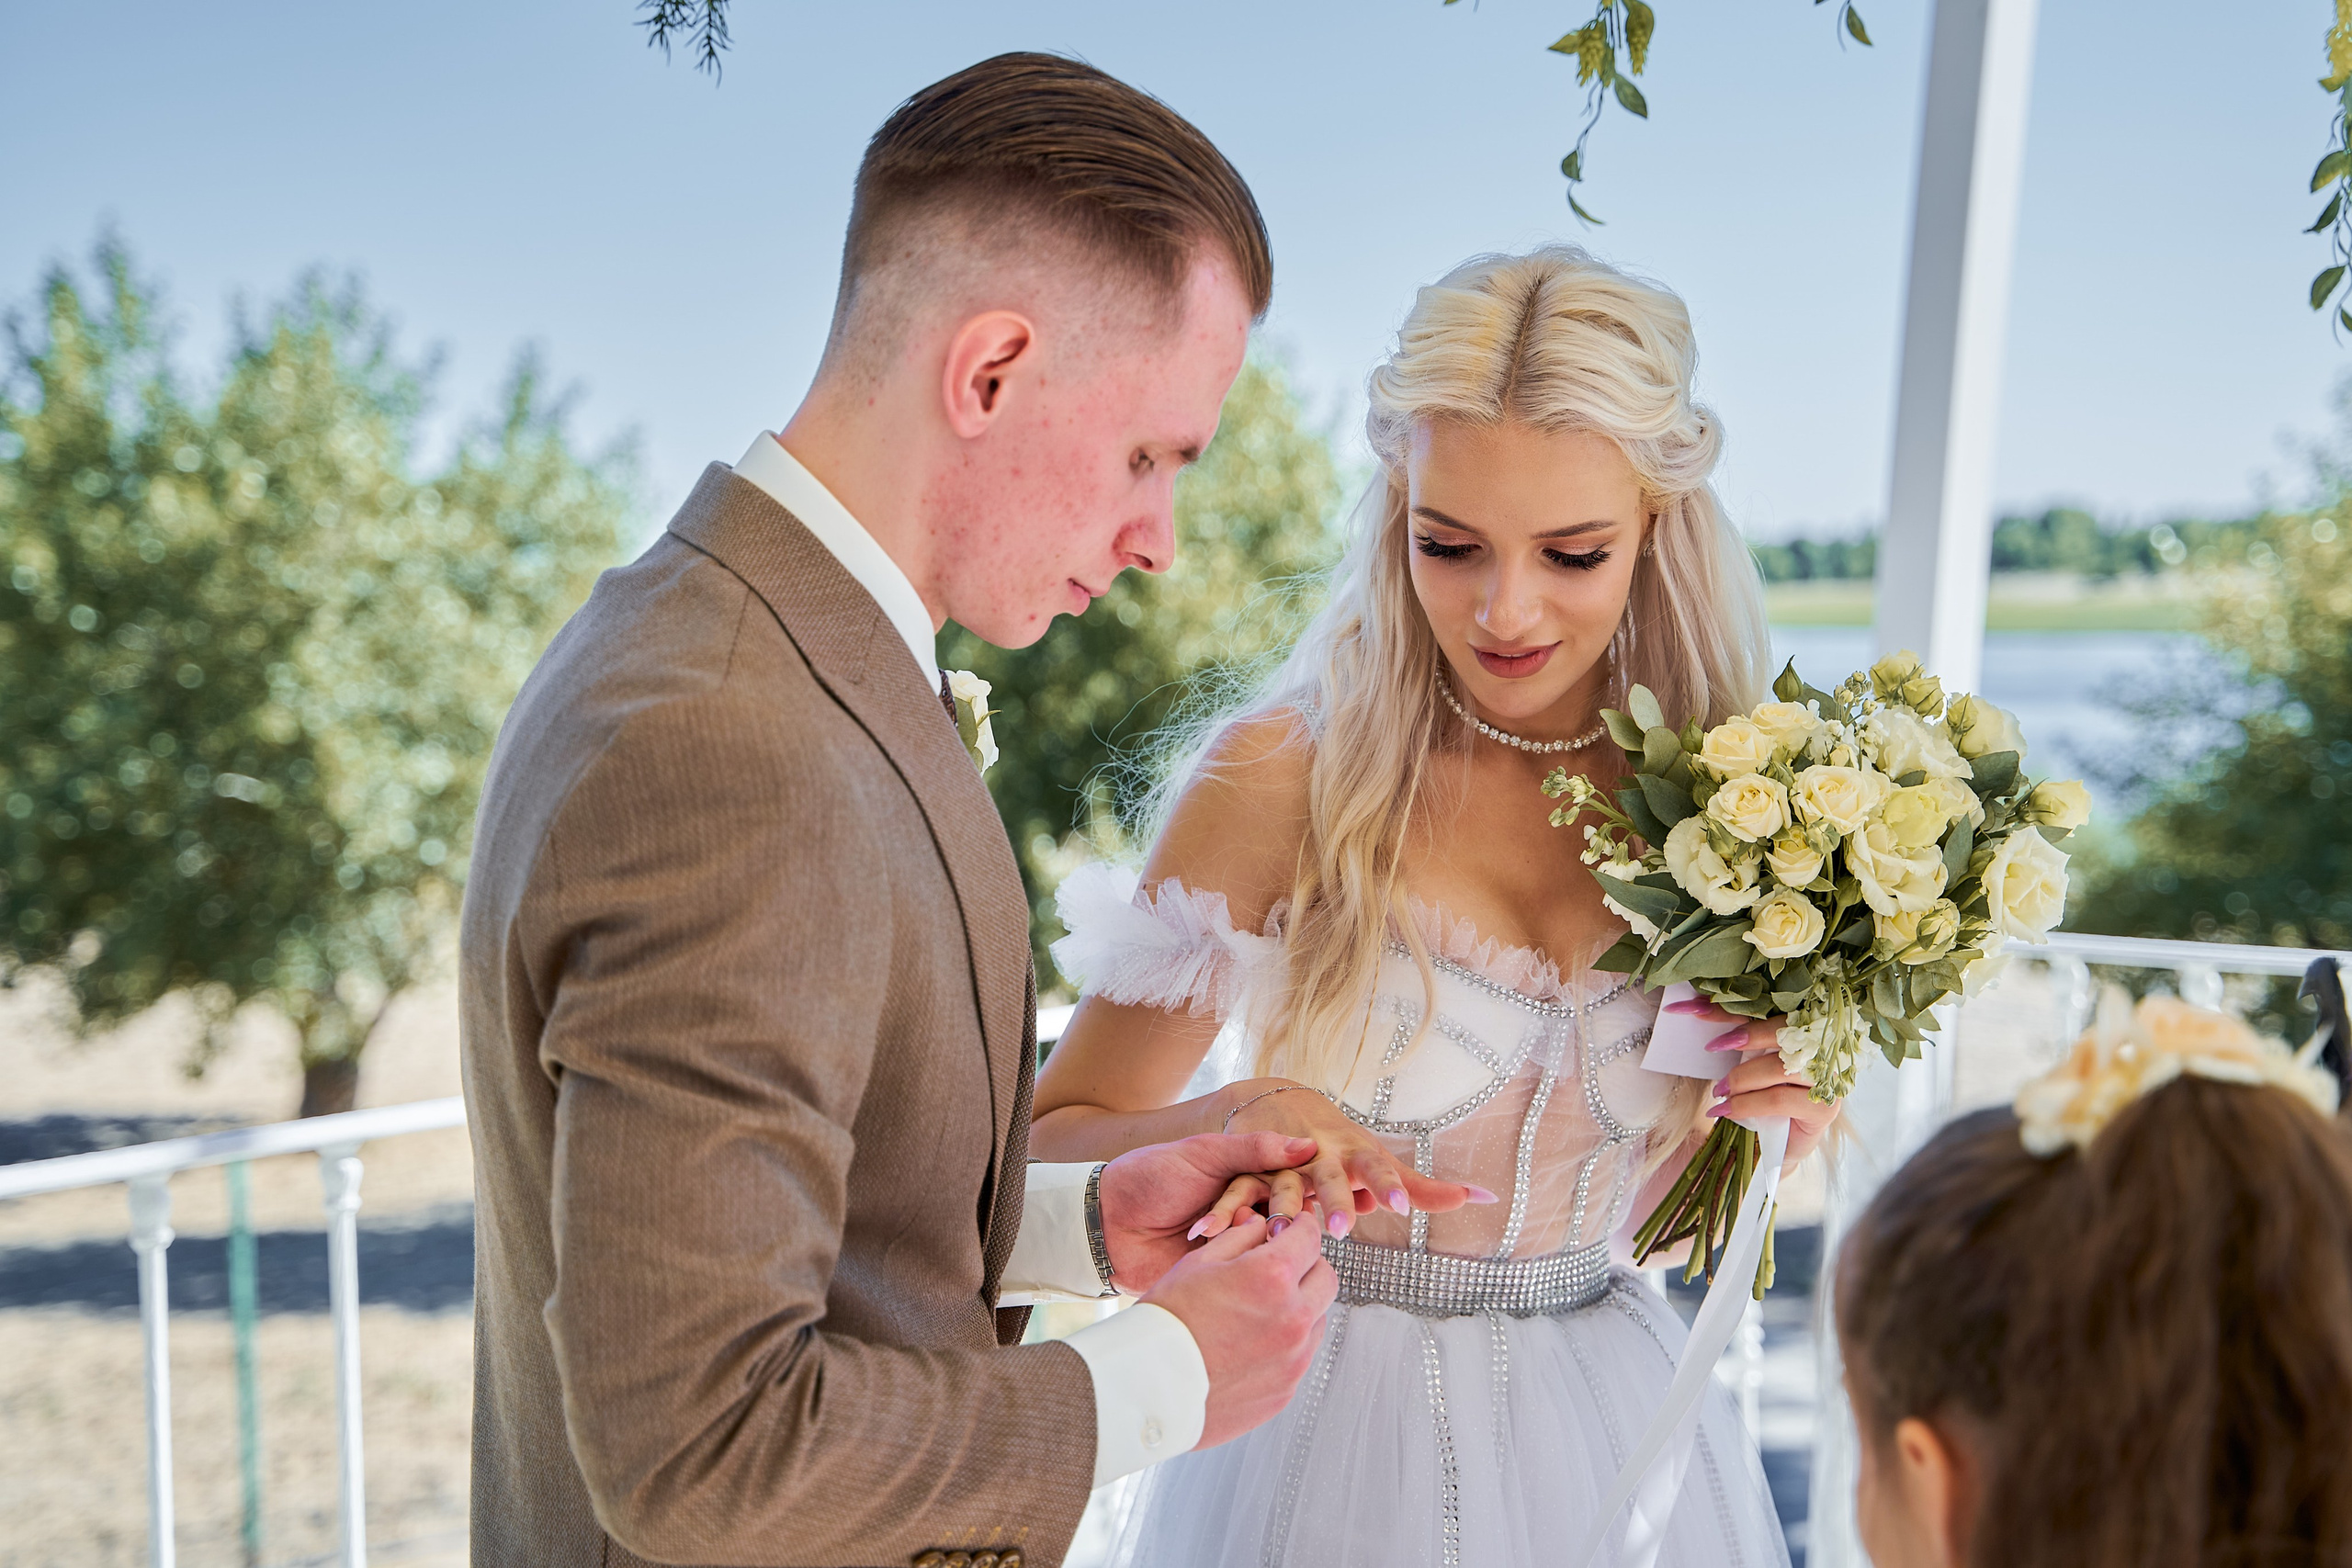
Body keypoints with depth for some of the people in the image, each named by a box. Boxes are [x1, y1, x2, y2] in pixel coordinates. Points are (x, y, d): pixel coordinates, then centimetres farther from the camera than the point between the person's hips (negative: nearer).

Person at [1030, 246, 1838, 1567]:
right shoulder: (1285, 773, -17)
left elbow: (1665, 1212, 7)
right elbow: (1052, 1144, -12)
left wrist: (1768, 1128, -13)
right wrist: (1220, 1131, -31)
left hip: (1611, 1446, 3)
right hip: (1327, 1431, -3)